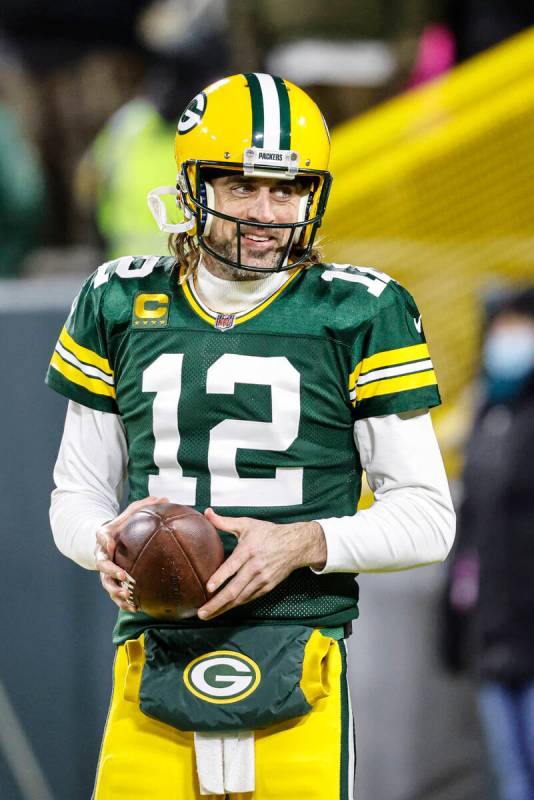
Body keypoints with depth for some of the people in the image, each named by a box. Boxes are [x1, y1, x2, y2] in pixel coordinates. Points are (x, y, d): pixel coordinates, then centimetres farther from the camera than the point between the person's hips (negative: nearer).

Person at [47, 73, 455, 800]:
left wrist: (304, 543, -12)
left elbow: (427, 515, 3)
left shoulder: (360, 316, 2)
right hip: (156, 657, 2)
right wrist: (107, 543, -5)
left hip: (298, 677, -2)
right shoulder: (121, 308, 11)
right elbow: (78, 492, 17)